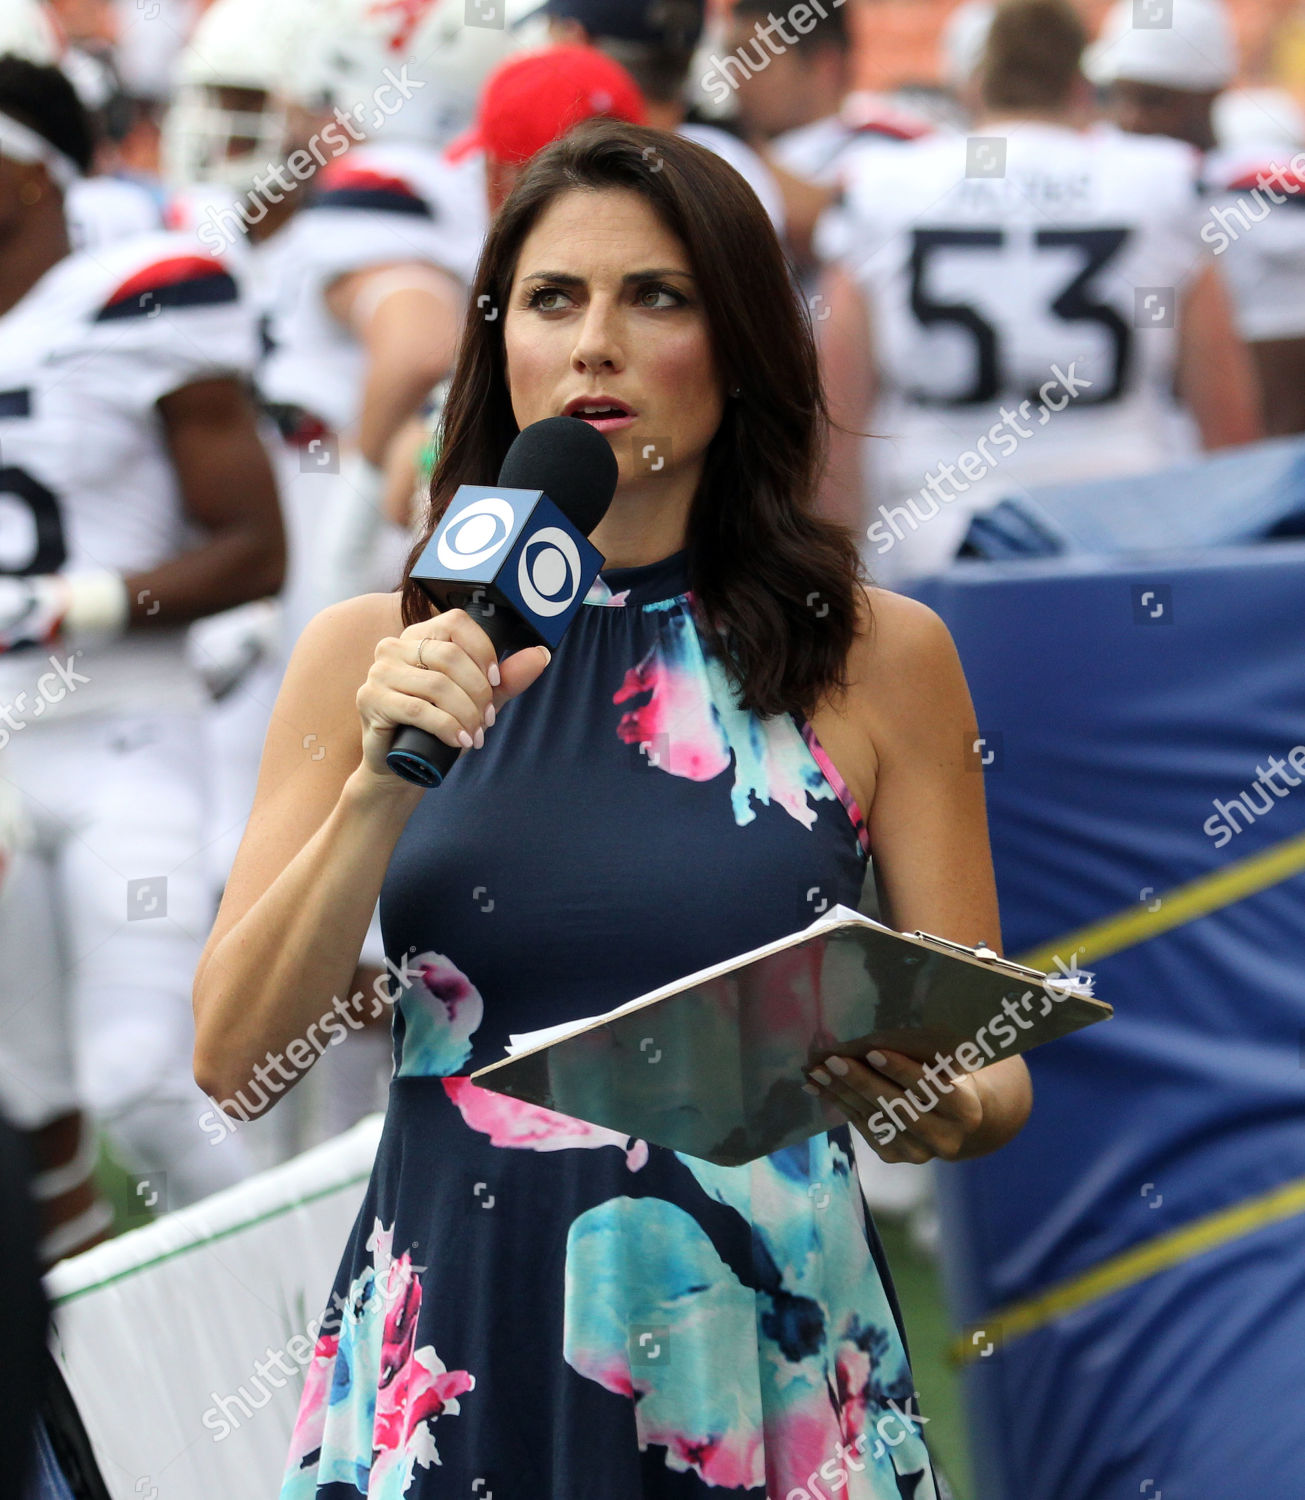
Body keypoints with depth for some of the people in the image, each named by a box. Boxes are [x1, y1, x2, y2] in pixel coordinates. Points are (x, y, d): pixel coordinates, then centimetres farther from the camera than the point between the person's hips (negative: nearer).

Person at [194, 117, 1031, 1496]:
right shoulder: (374, 653, 4)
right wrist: (382, 787, -14)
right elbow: (234, 1059, -2)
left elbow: (992, 1066, 4)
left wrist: (947, 1110, -18)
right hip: (455, 1366, 1)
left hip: (767, 1371, 0)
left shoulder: (878, 658, 2)